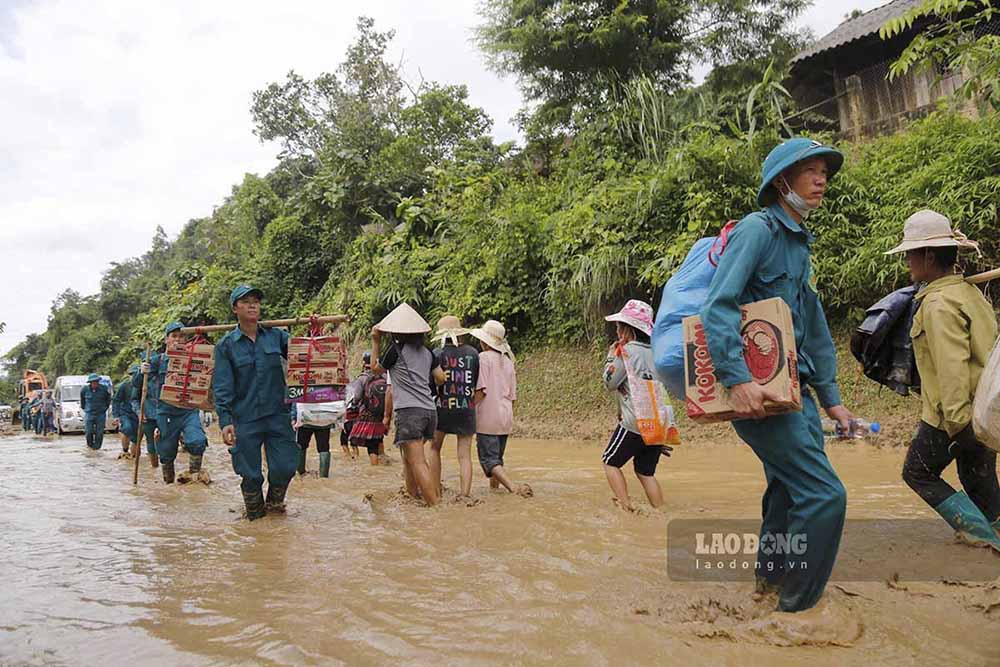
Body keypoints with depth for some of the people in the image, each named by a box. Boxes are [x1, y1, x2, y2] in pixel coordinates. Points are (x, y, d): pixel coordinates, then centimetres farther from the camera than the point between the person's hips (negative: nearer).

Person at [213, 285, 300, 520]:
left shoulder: (276, 335, 5)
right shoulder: (226, 345, -1)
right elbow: (222, 386, -5)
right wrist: (225, 421, -13)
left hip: (277, 414, 2)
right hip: (245, 419, -2)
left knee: (285, 466, 1)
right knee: (250, 474, 6)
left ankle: (274, 501, 30)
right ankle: (255, 513, 30)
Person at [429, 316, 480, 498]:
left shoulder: (438, 354, -8)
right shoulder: (472, 353, 0)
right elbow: (478, 382, 4)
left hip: (443, 408, -1)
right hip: (467, 408, 1)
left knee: (435, 449, 18)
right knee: (465, 454, 7)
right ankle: (465, 493, 0)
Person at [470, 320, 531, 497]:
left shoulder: (484, 358, -10)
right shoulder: (508, 361, 12)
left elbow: (481, 390, -18)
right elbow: (512, 395, 15)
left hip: (488, 417, -7)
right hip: (505, 417, 7)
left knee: (489, 459, -6)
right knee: (497, 458, 19)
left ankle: (513, 488, -22)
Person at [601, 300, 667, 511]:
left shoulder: (626, 350, -10)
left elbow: (610, 383, -5)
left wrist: (611, 355, 5)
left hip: (635, 423, -7)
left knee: (610, 462, 8)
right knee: (645, 471, 17)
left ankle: (625, 505, -2)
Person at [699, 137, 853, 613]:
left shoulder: (799, 243, 19)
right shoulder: (757, 229, -10)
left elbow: (814, 327, 22)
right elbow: (717, 307, -22)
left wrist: (829, 396, 20)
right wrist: (738, 378, -32)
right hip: (757, 392, -9)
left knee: (790, 492, 16)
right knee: (824, 495, -8)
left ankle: (771, 578, 35)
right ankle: (796, 603, 8)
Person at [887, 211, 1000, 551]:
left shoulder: (939, 303, -18)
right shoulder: (970, 292, 11)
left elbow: (952, 364, -25)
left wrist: (956, 420, -25)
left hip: (953, 413, -9)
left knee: (918, 473, 8)